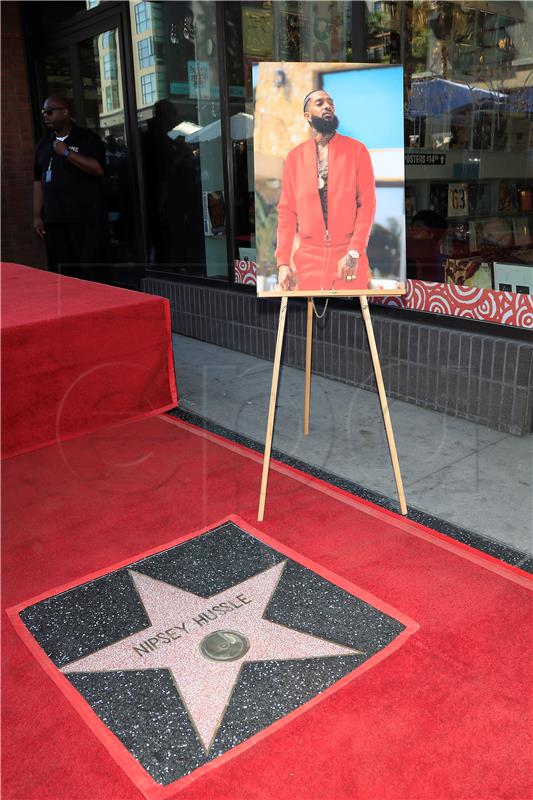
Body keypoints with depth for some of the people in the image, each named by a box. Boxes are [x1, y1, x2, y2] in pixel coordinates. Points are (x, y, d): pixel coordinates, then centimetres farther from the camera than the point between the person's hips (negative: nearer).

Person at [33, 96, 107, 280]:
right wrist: (37, 216, 11)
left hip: (86, 220, -5)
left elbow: (99, 168, -15)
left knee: (92, 273, -8)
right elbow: (38, 181, 18)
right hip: (53, 221, 6)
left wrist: (67, 153, -13)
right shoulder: (44, 144, 17)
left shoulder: (87, 138, 1)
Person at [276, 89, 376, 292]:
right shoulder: (295, 156, 8)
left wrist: (354, 252, -13)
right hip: (308, 260, 1)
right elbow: (287, 211, 6)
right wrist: (283, 262, -3)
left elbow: (367, 203, -2)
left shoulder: (356, 150, 4)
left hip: (349, 259, -1)